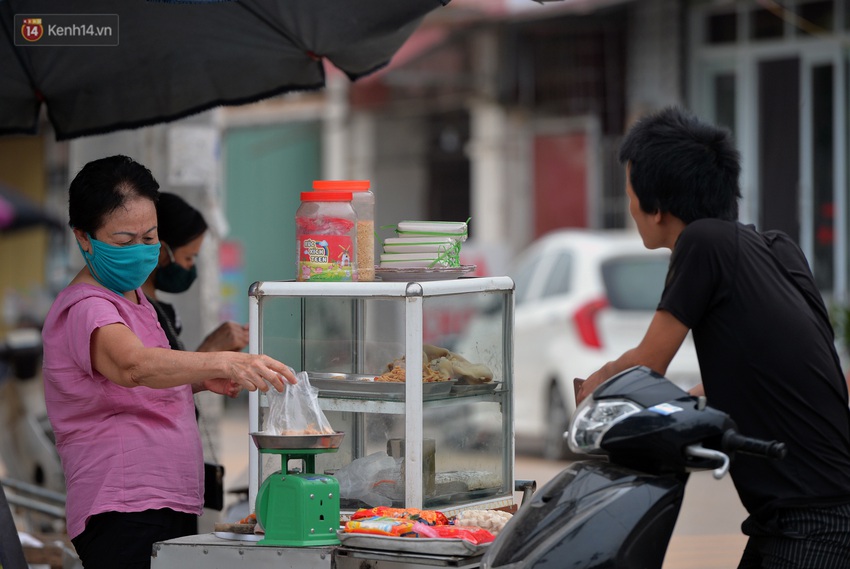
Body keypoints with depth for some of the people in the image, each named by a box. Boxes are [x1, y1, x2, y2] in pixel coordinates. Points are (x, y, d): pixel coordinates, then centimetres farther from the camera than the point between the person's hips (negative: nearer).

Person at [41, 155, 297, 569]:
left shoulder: (132, 296, 19)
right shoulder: (85, 309, -13)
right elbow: (134, 365, -34)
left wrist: (200, 381, 13)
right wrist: (222, 362, -47)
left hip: (172, 509, 10)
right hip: (125, 515, -10)